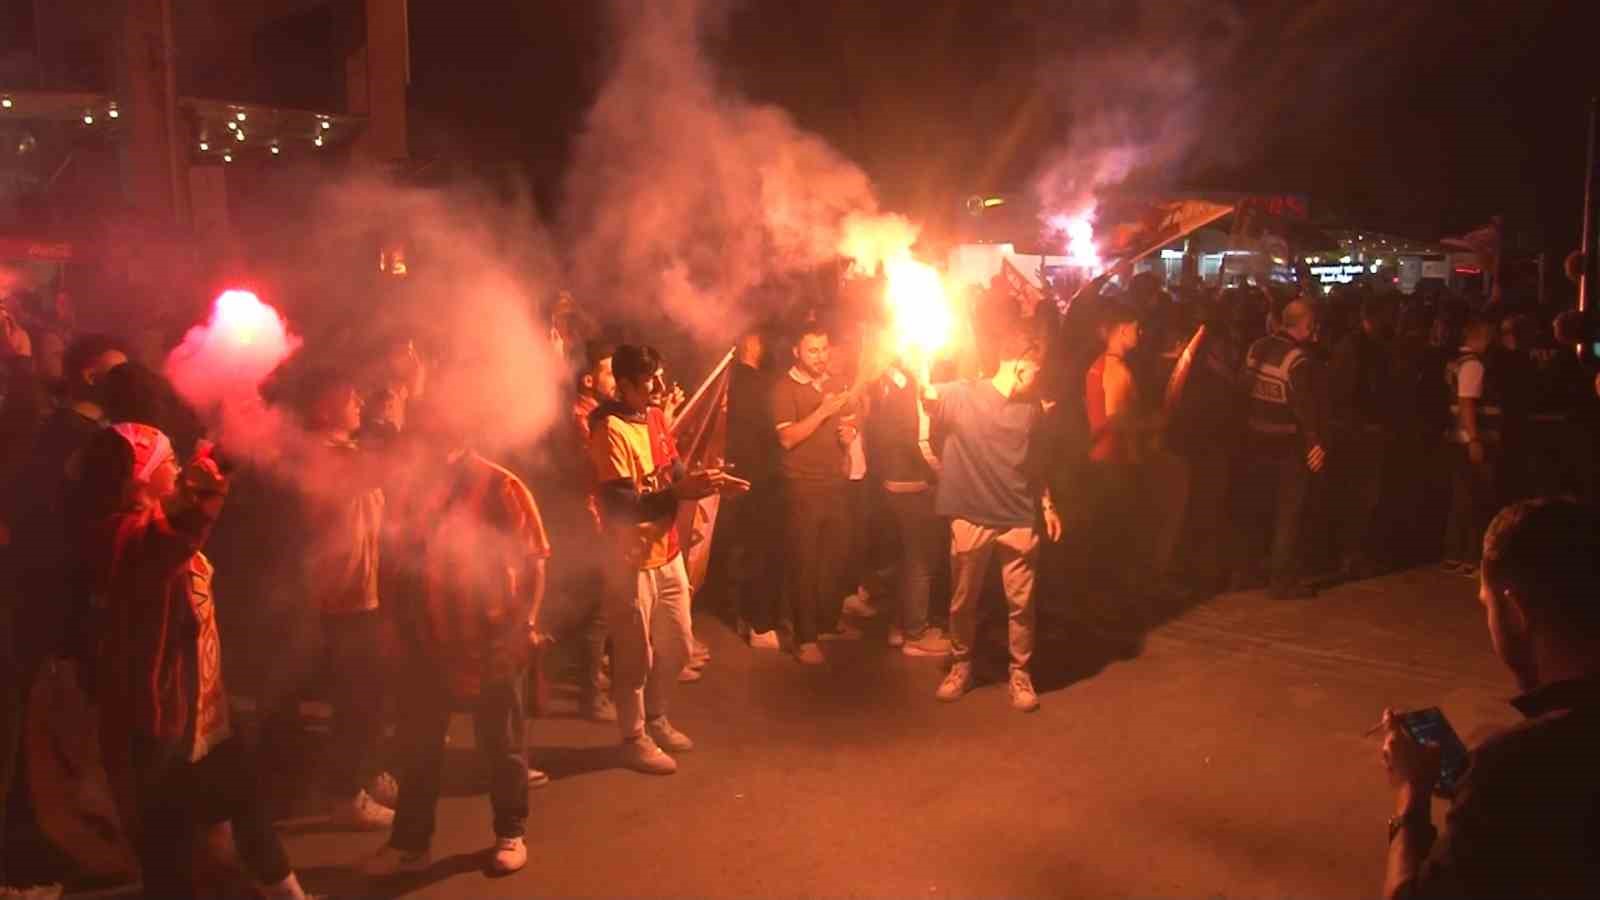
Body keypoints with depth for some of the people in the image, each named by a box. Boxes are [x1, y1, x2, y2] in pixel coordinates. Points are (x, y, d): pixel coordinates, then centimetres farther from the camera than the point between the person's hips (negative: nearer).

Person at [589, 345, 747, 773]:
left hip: (667, 553, 8)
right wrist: (682, 491, -29)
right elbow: (621, 507, -26)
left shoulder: (656, 417, 5)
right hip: (631, 561, -8)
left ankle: (657, 721, 39)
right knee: (635, 656, 6)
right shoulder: (609, 431, -21)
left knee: (676, 646, 19)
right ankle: (634, 739, 24)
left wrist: (704, 482, -10)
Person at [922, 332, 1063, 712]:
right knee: (963, 601, 11)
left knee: (1022, 603, 5)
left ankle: (1020, 673, 22)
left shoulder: (1032, 407, 7)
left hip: (1019, 520, 3)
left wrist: (1048, 506, 15)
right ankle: (961, 666, 30)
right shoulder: (962, 395, -7)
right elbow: (926, 394, -22)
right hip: (970, 519, -2)